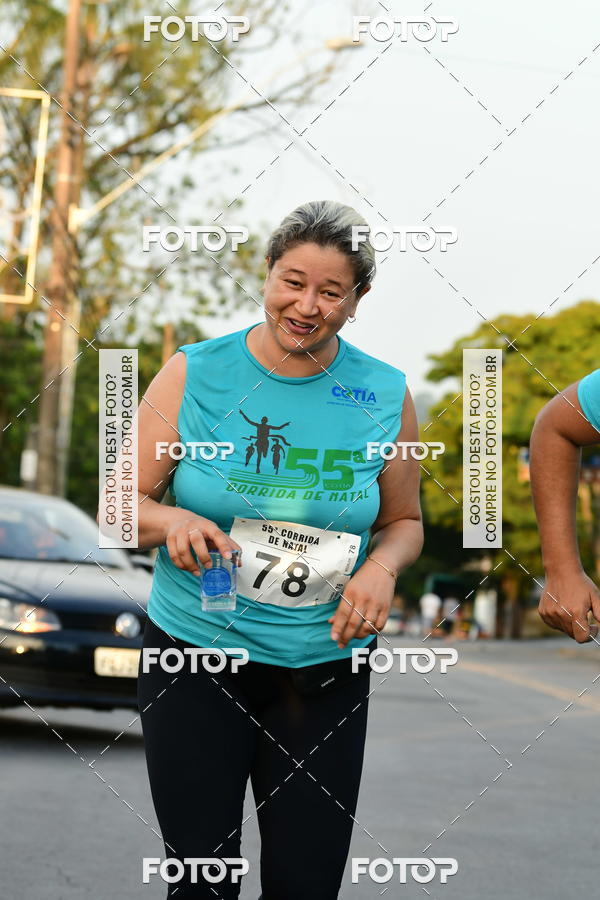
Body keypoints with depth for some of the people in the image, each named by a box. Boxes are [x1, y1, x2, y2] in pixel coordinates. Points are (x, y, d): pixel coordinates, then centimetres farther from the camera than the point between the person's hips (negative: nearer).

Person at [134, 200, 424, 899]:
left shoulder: (384, 396, 1)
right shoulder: (194, 374, -3)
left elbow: (404, 520, 13)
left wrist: (383, 568, -9)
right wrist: (172, 522, -21)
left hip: (326, 668, 1)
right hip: (195, 656, -1)